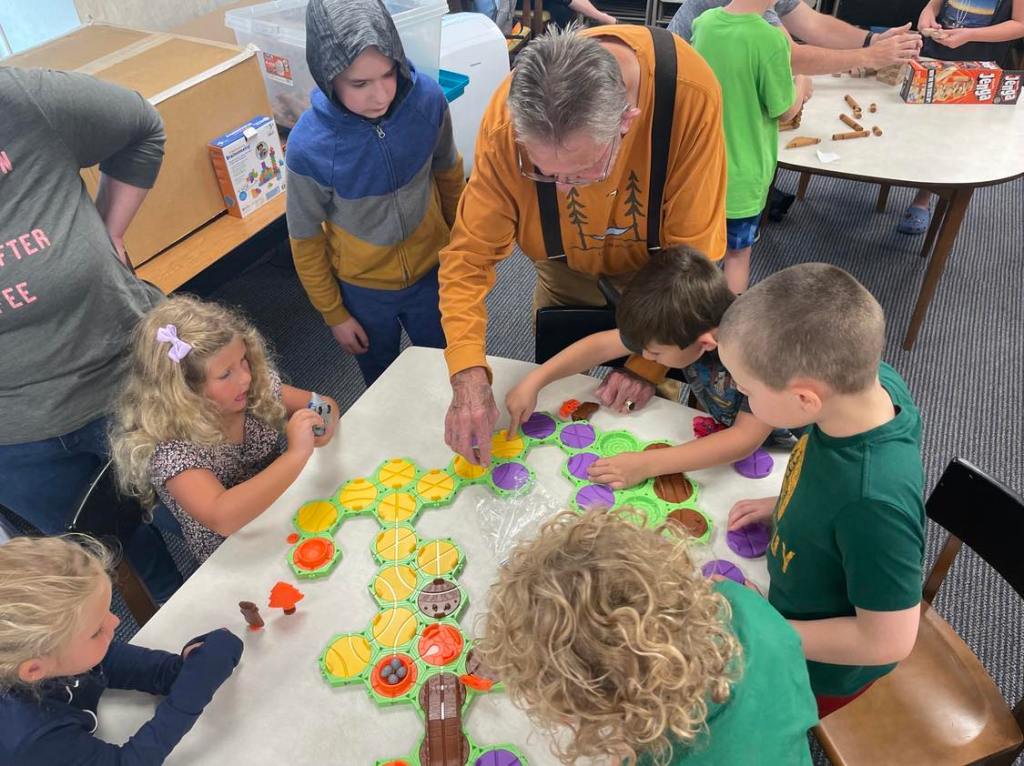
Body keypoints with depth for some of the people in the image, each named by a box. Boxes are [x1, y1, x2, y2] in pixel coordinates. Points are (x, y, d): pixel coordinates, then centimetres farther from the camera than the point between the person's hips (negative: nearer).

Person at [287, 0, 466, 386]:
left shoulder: (427, 97, -23)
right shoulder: (309, 144, -28)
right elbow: (305, 239, -12)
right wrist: (334, 314, -3)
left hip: (431, 269, 2)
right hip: (362, 288, -1)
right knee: (382, 382, 23)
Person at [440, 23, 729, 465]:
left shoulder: (690, 94, -39)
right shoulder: (506, 120, -35)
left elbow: (691, 250, -29)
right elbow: (470, 254, -29)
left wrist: (650, 363, -27)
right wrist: (468, 373, -41)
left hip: (656, 262, -1)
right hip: (566, 265, 1)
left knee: (652, 403, 17)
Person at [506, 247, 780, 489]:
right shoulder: (692, 321, -21)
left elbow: (746, 439, -38)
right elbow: (601, 344, -13)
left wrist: (647, 464, -41)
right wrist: (533, 382, -18)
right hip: (719, 435, 6)